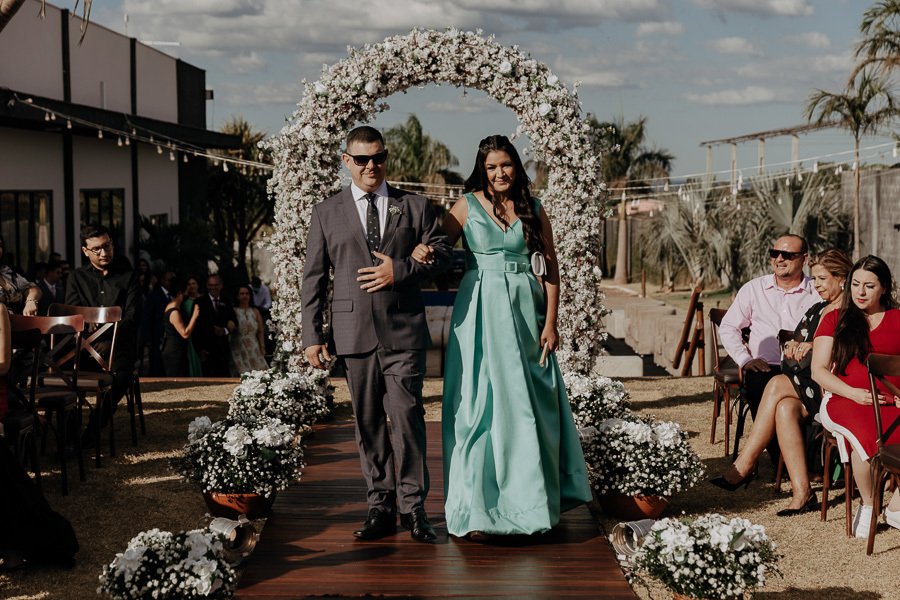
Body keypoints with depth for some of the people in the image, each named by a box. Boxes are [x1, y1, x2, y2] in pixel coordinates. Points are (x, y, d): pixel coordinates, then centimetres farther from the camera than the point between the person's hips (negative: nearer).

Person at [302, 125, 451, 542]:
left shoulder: (415, 207, 11)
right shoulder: (326, 214, 11)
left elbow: (441, 253, 8)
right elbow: (313, 277, 9)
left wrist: (400, 270, -9)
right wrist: (312, 335, 2)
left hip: (404, 331, -1)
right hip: (354, 332, 1)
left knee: (406, 416, -8)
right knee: (368, 423, 5)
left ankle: (412, 507, 3)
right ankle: (380, 508, 14)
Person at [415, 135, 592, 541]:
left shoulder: (533, 209, 6)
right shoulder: (468, 206, 2)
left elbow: (551, 269, 6)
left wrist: (550, 323, -1)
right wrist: (420, 253, -24)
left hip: (525, 311, 2)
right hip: (481, 313, -2)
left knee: (528, 405, 7)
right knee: (480, 406, -3)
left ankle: (531, 497, 23)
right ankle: (475, 509, 2)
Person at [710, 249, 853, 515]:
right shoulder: (816, 311, 23)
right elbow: (792, 353, 22)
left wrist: (813, 348, -16)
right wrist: (792, 346, -1)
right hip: (807, 386, 7)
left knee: (777, 385, -27)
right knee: (786, 408, -27)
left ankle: (744, 467, -24)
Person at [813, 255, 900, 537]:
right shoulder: (834, 320, 16)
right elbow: (818, 370, 8)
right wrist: (854, 393, -8)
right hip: (845, 400, -1)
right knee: (865, 432, -38)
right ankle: (867, 504, -13)